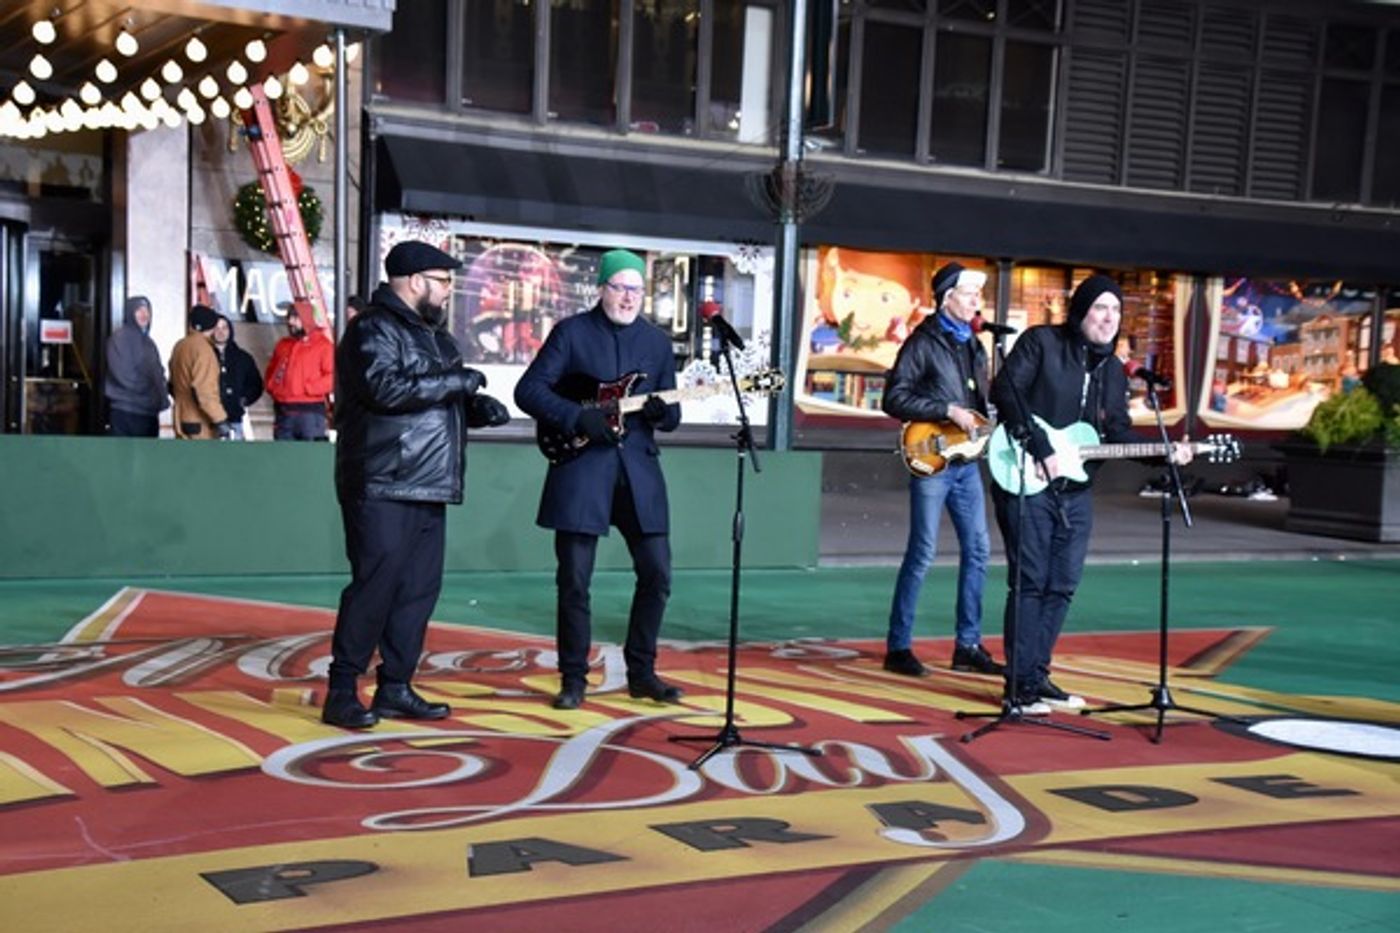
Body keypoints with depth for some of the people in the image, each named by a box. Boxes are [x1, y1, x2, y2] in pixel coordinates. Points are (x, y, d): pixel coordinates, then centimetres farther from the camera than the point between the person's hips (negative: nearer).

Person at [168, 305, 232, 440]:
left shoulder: (180, 346, 13)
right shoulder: (202, 347, -15)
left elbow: (172, 385, 20)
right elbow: (203, 391, -23)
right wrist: (220, 420, -22)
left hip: (182, 421, 9)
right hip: (200, 424, -9)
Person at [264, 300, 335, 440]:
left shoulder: (323, 345, -2)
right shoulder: (283, 345, 18)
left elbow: (332, 377, -12)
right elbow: (270, 371, 26)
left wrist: (307, 388, -15)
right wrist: (273, 386, 7)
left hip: (310, 411, -6)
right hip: (283, 411, 6)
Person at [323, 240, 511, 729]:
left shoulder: (433, 333, 21)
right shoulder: (373, 329, -7)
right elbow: (384, 387, -24)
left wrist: (478, 407, 7)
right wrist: (453, 381, -17)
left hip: (428, 488, 9)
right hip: (382, 488, -9)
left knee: (419, 588, 8)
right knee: (375, 585, -9)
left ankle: (395, 688, 17)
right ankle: (342, 692, -1)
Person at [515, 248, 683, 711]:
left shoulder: (657, 341, 12)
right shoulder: (571, 332, 1)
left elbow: (670, 415, 14)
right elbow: (528, 389, -5)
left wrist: (662, 413, -11)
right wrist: (579, 417, -17)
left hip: (638, 467, 4)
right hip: (581, 466, -4)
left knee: (657, 573, 3)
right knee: (575, 580, -1)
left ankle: (641, 672, 19)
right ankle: (573, 679, 12)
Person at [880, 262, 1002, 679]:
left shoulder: (973, 345, 16)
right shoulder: (923, 342, -6)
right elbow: (894, 399, -13)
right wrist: (948, 411, -18)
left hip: (967, 460, 8)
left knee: (977, 550, 8)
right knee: (922, 554, -6)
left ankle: (968, 645, 17)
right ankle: (898, 647, 3)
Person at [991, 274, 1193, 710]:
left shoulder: (1113, 369, 15)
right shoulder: (1041, 342, -6)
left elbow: (1119, 432, 16)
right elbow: (1006, 389, -16)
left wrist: (1164, 452, 0)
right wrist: (1042, 449, -20)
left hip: (1076, 491, 7)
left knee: (1062, 586, 9)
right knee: (1030, 581, -5)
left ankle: (1038, 675, 19)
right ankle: (1022, 683, 1)